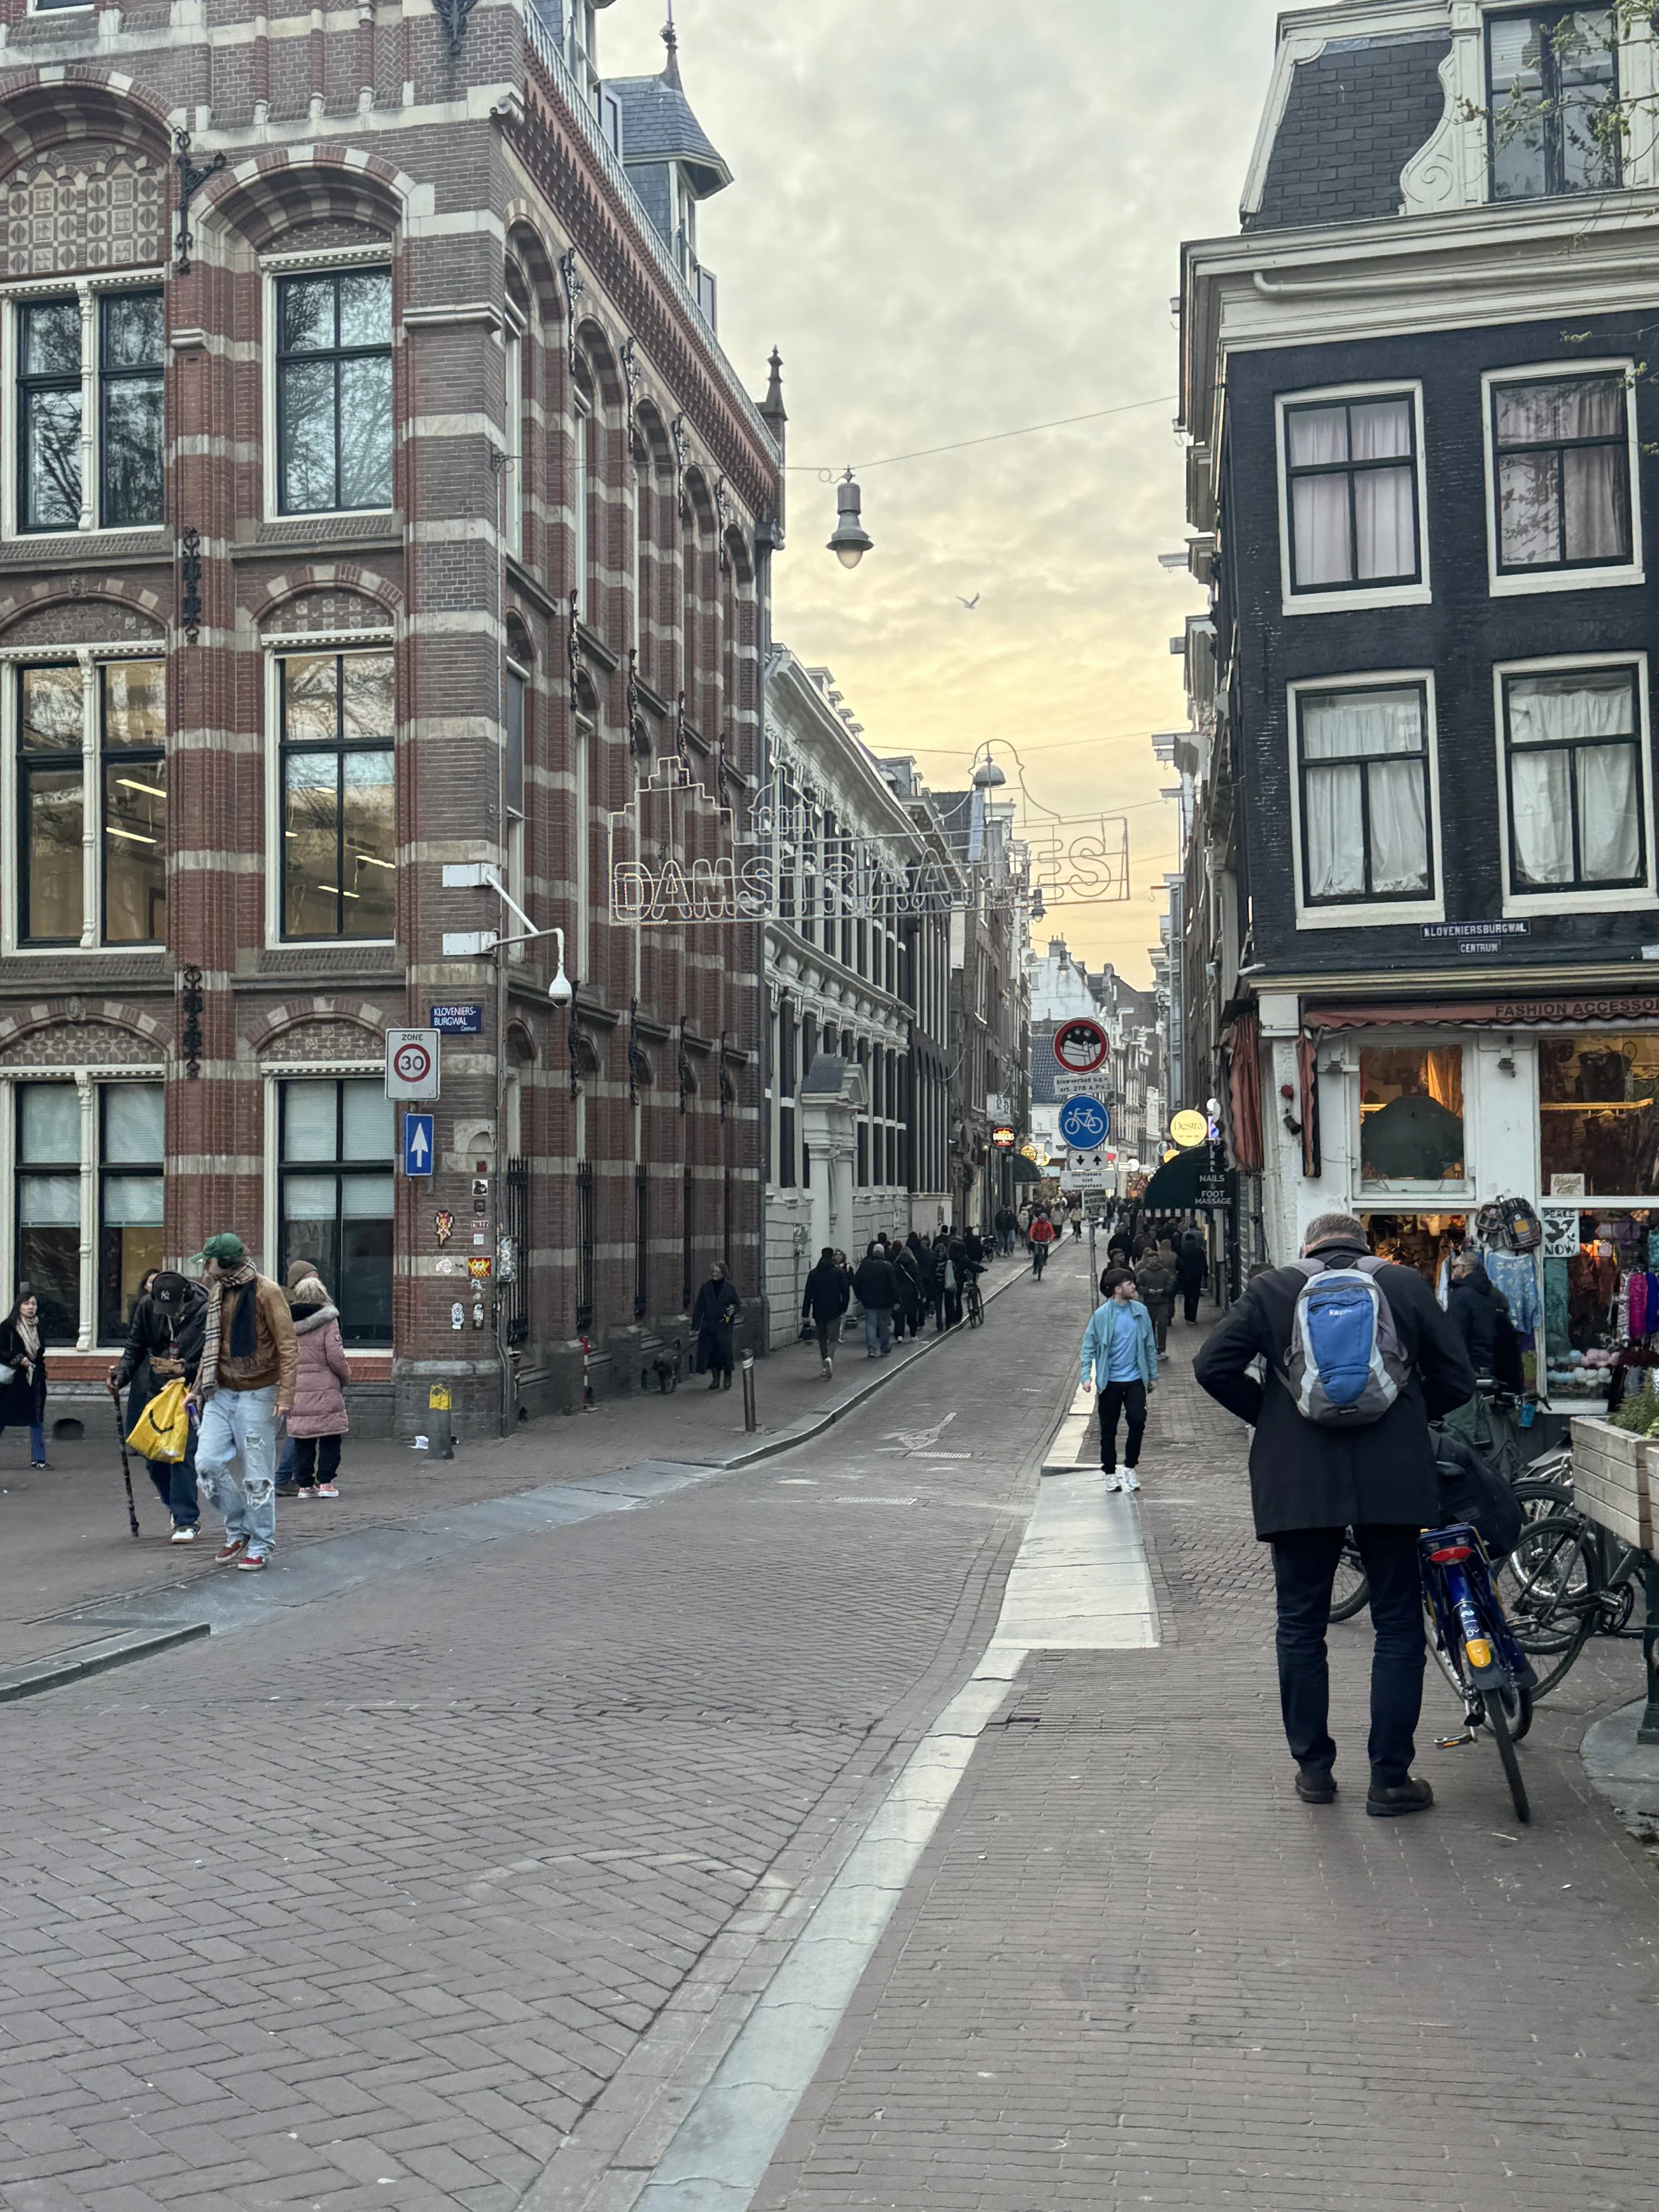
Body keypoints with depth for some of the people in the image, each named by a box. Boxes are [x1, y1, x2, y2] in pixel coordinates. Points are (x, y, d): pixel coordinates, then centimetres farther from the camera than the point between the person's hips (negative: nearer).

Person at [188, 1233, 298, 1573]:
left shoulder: (265, 1292, -11)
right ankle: (238, 1528, 17)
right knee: (207, 1462, -3)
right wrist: (198, 1387, 17)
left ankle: (259, 1546, 13)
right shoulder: (216, 1292, 10)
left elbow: (288, 1347, -12)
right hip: (221, 1393, 6)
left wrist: (285, 1394, -19)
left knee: (257, 1475, -1)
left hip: (257, 1395, -6)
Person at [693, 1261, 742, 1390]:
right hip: (709, 1326, 2)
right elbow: (700, 1307, 5)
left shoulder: (730, 1288, -1)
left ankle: (727, 1378, 12)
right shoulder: (706, 1287, 3)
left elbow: (738, 1304, 8)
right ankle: (715, 1378, 18)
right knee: (710, 1351, 2)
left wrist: (733, 1309, -15)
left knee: (725, 1350, -6)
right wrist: (696, 1325, 1)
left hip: (724, 1327, -2)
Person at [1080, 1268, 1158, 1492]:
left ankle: (1130, 1468, 16)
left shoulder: (1141, 1311, -1)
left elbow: (1149, 1345, 8)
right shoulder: (1101, 1315, -9)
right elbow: (1089, 1346, -4)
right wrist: (1087, 1376, -13)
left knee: (1138, 1423, -5)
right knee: (1109, 1429, 6)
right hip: (1110, 1381, -2)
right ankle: (1110, 1473, 20)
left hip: (1135, 1379, 2)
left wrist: (1152, 1375, 11)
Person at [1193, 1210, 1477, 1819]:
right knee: (1398, 1627, 9)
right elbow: (1457, 1378, 6)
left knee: (1301, 1627, 12)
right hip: (1392, 1482, 0)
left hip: (1297, 1484, 0)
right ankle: (1390, 1780, 10)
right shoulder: (1406, 1284, 6)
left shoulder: (1272, 1289, 4)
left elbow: (1213, 1366, -2)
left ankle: (1313, 1769, 18)